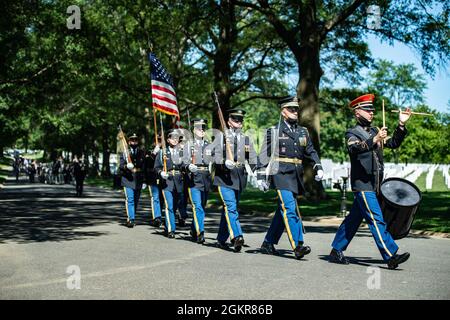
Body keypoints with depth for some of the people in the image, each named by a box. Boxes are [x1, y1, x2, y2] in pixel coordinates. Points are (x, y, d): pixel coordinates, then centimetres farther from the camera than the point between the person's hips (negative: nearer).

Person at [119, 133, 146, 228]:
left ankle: (131, 218, 20)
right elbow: (121, 165, -1)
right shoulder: (124, 153, 5)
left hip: (138, 180, 3)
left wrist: (144, 180, 9)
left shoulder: (142, 153, 12)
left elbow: (144, 167, 13)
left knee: (136, 201, 8)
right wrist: (126, 166, -24)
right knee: (130, 200, -13)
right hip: (128, 180, -3)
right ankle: (130, 219, -14)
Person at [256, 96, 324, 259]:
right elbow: (264, 155, 3)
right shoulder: (273, 132, 3)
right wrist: (261, 177, -3)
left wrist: (318, 167, 0)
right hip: (281, 174, -5)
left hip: (296, 176, 6)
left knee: (283, 211, 9)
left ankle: (268, 244, 20)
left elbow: (311, 152, 17)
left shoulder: (303, 132, 16)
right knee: (289, 209, -15)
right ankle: (298, 245, -19)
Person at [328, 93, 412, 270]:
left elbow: (394, 144, 14)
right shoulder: (352, 133, -4)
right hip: (362, 184, -8)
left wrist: (401, 125, 2)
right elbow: (354, 148, -25)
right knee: (376, 220, -12)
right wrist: (374, 140, -40)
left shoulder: (374, 131, 19)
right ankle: (391, 256, -15)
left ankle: (336, 251, 20)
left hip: (374, 185, 8)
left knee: (354, 219, 12)